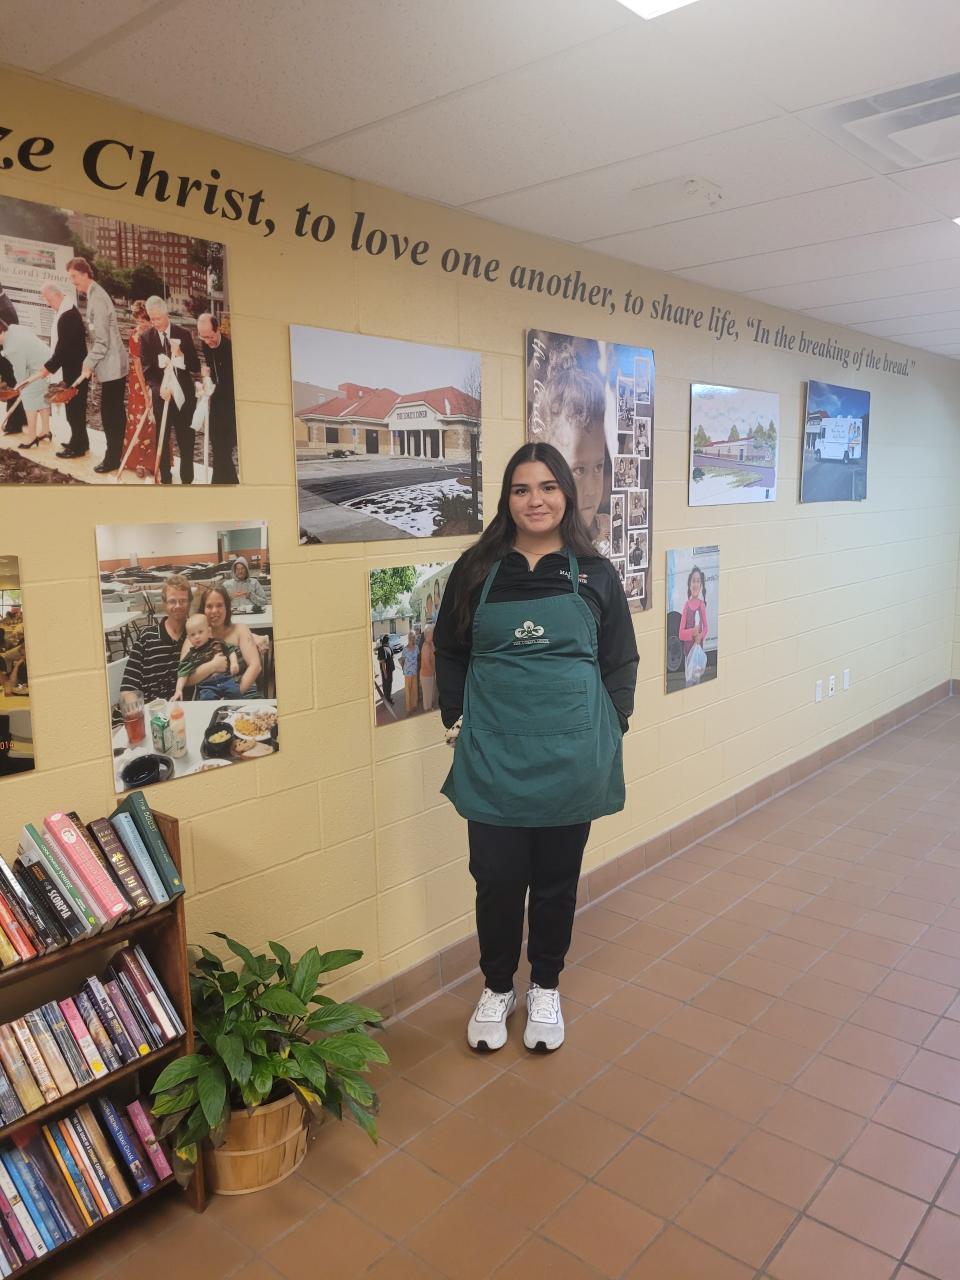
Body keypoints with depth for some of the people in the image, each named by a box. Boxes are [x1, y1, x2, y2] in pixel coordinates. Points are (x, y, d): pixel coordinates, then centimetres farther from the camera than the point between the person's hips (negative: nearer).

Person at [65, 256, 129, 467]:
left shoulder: (98, 298, -17)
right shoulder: (94, 294, 12)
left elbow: (102, 341, -20)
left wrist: (88, 364, -14)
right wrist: (90, 362, 13)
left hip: (111, 366, -9)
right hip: (111, 365, 9)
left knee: (110, 413, -4)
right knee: (112, 412, 12)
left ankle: (113, 458, 2)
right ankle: (114, 455, 18)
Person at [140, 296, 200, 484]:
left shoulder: (183, 334, 0)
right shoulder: (146, 338, 0)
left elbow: (195, 367, -2)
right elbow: (146, 370, -6)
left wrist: (180, 356, -20)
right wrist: (159, 388, -24)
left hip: (184, 395, 0)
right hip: (161, 396, 0)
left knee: (187, 440, 5)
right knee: (163, 440, 9)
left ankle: (187, 479, 17)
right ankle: (165, 479, 20)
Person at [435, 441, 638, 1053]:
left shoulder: (595, 574, 2)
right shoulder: (476, 569, 1)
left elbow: (620, 663, 6)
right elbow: (449, 652, 8)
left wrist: (610, 731, -1)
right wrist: (458, 720, 0)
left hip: (570, 755, 0)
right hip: (492, 756, 0)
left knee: (557, 879, 13)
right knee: (498, 878, 8)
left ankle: (545, 990, 36)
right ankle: (497, 988, 33)